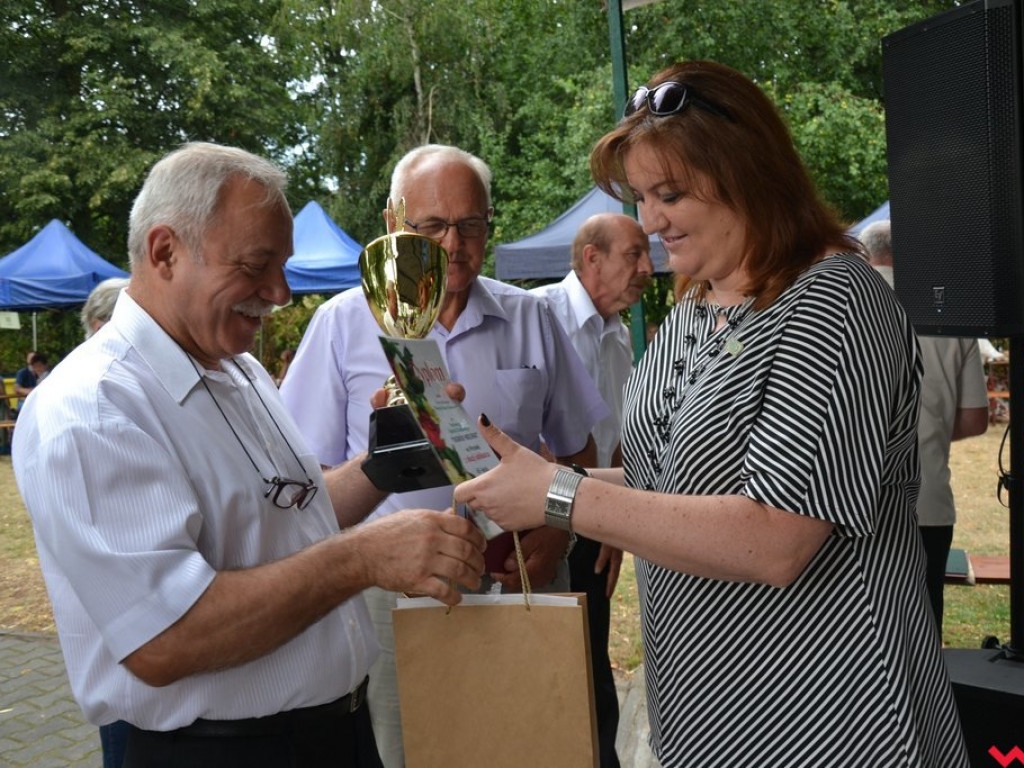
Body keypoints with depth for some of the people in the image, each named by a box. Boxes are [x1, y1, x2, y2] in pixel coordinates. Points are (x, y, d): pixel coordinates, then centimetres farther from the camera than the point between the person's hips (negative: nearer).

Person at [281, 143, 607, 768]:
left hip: (524, 582, 2)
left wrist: (558, 533, -7)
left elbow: (577, 452, 11)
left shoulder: (530, 319, 6)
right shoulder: (344, 323, -1)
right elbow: (313, 475, 0)